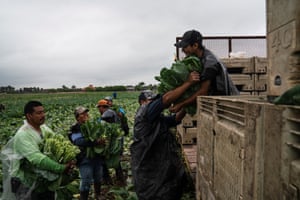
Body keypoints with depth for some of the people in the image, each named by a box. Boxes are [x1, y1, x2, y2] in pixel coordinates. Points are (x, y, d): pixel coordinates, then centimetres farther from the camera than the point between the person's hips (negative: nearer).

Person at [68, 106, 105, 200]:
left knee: (98, 178, 18)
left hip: (97, 156, 6)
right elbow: (79, 141, -25)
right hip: (85, 159, -6)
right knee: (86, 182, -2)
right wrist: (96, 142, -35)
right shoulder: (75, 129, -8)